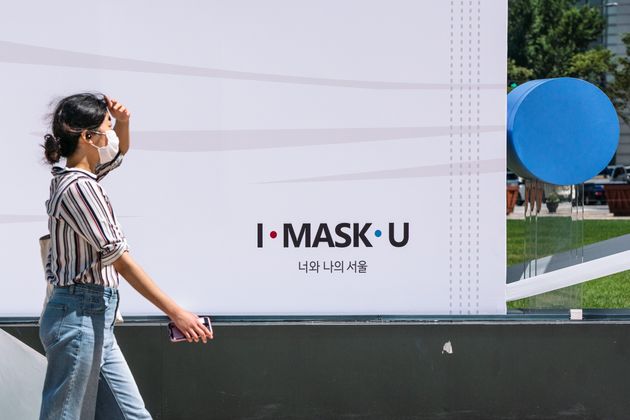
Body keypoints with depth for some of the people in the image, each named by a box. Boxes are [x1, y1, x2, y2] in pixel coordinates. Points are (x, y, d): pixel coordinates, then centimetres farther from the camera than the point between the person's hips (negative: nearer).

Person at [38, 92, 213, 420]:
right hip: (80, 315, -10)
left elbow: (119, 153, 33)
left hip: (95, 319, 10)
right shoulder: (78, 186, -17)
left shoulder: (74, 176, 11)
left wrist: (122, 122, 9)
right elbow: (120, 259, -19)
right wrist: (176, 312, -18)